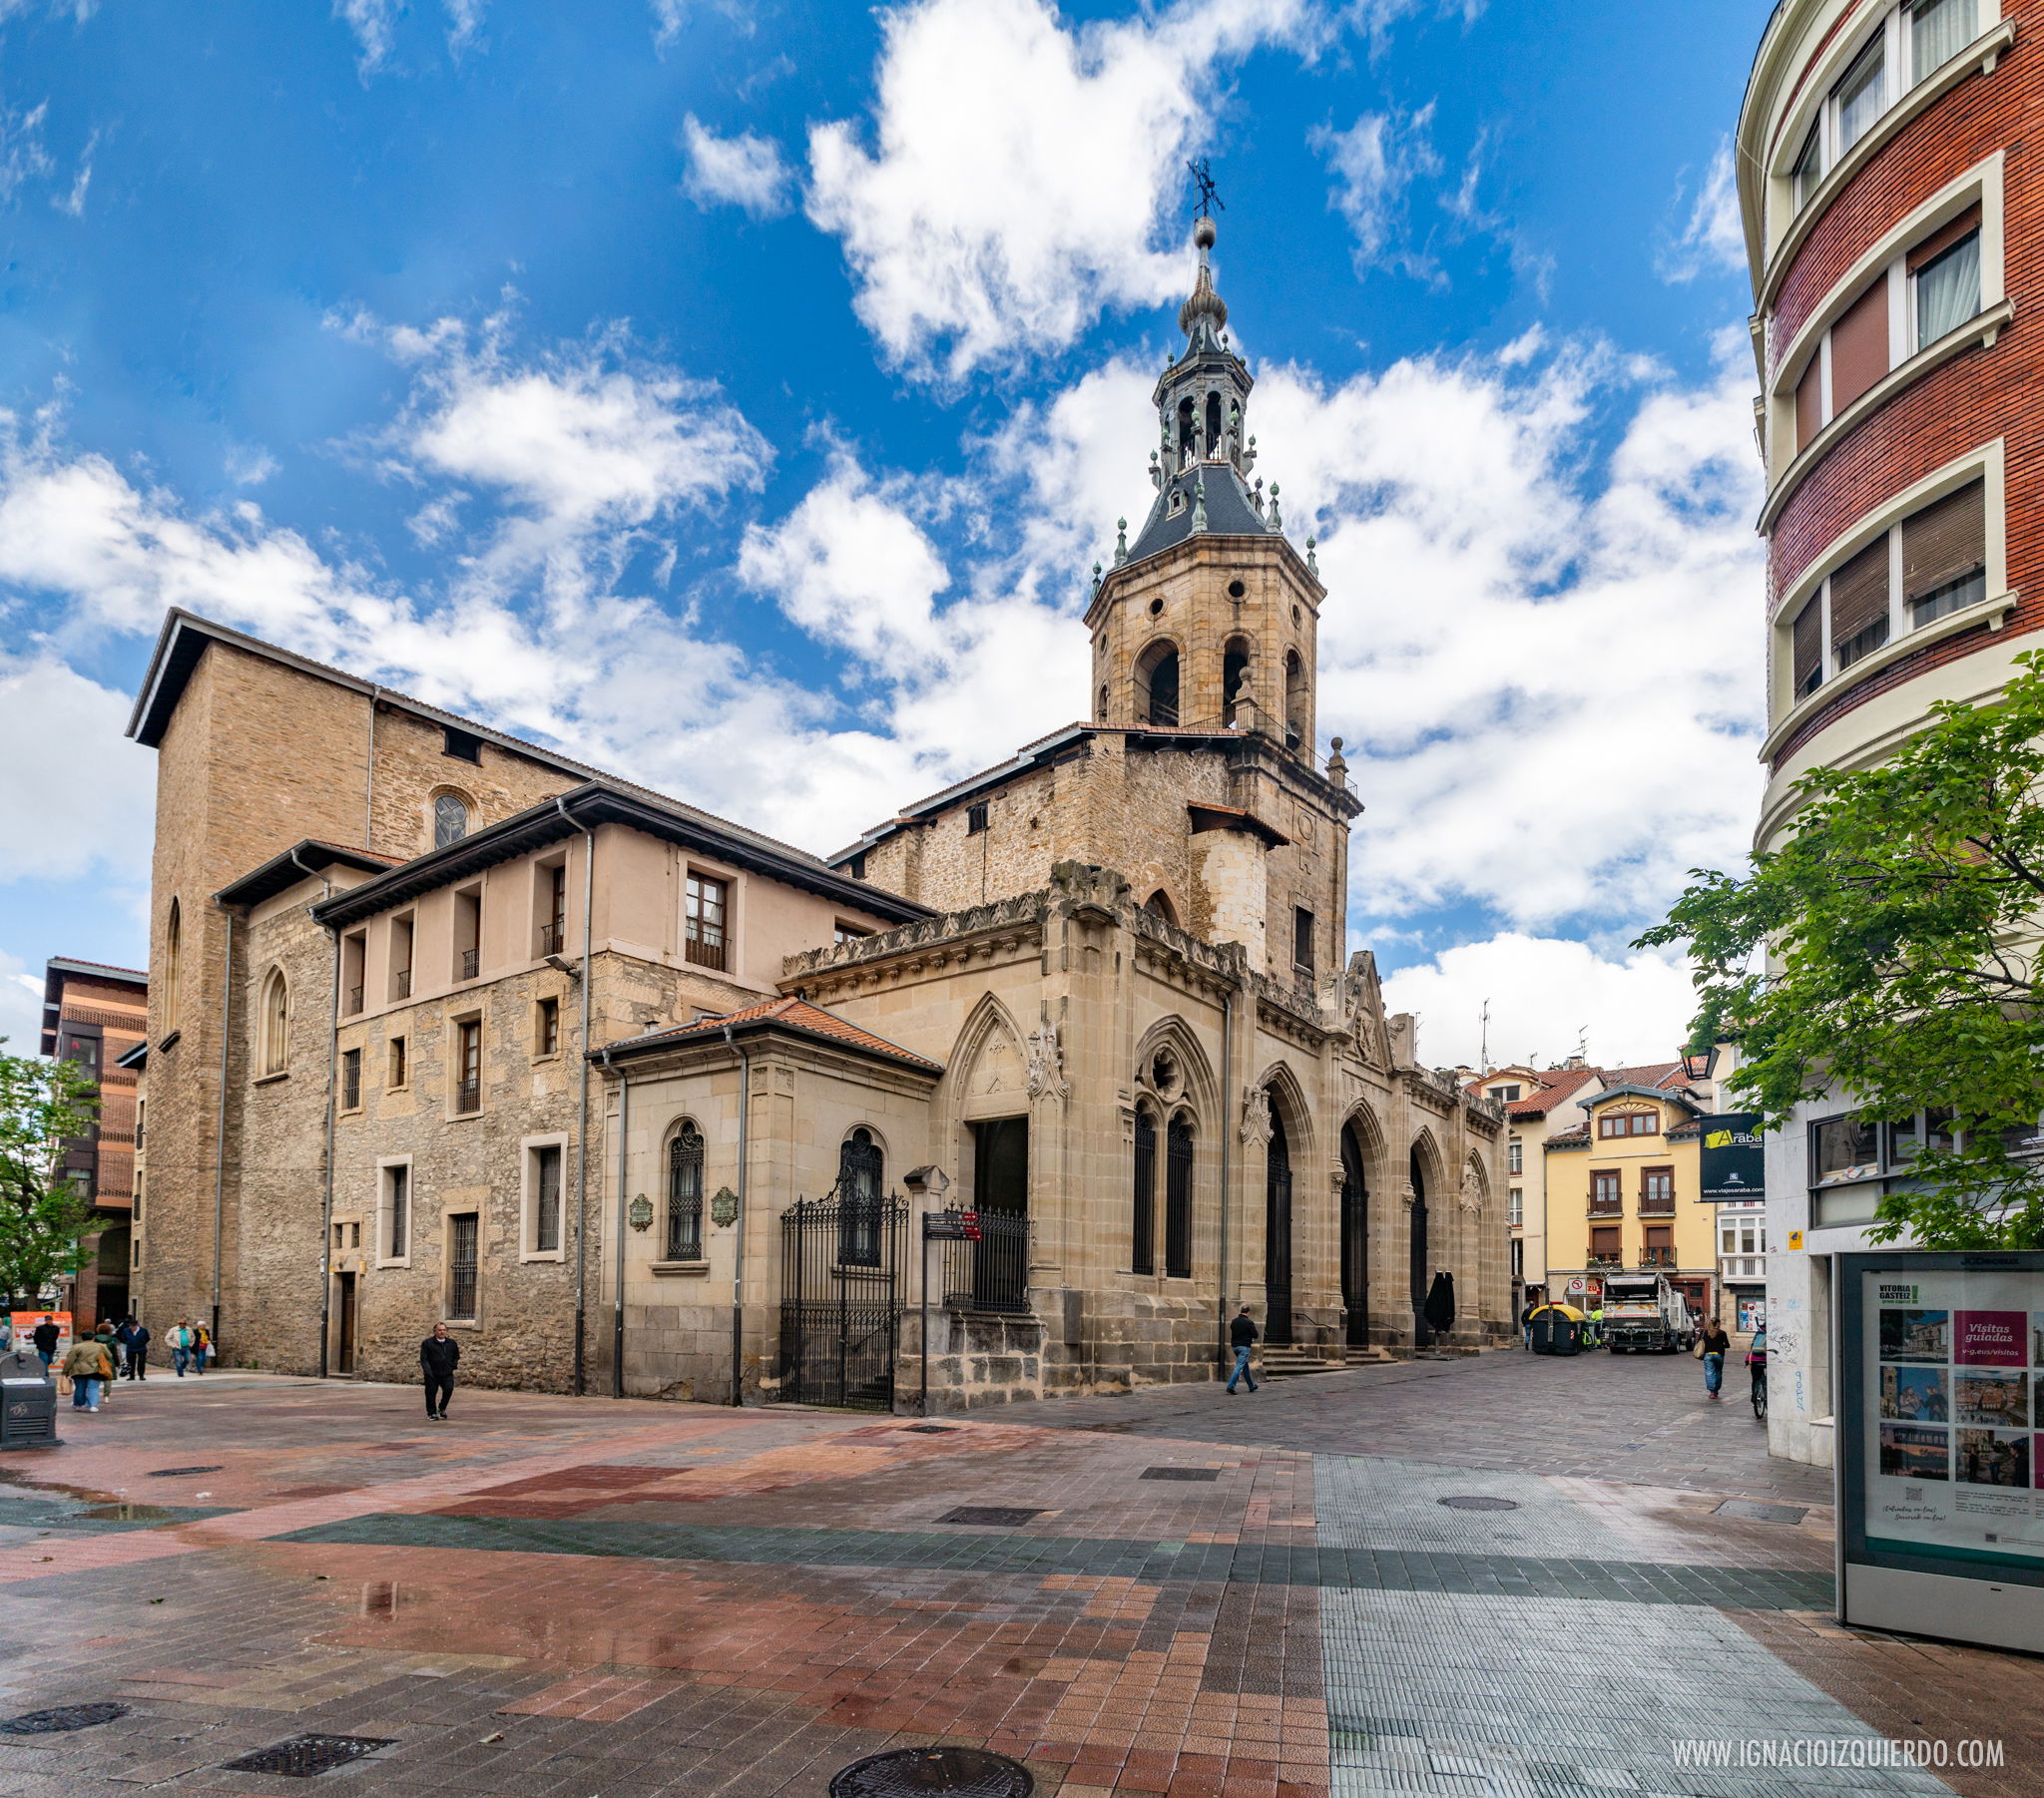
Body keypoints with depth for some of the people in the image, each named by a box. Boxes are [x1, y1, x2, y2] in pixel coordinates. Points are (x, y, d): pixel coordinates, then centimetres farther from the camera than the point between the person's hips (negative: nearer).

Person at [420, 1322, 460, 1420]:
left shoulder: (452, 1343, 10)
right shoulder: (427, 1343, -1)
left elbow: (456, 1357, 20)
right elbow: (423, 1359, -4)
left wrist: (453, 1367, 4)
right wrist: (428, 1371, -14)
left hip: (447, 1374, 2)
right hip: (432, 1374, -2)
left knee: (449, 1389, -11)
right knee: (431, 1393, 2)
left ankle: (442, 1409, 14)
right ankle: (432, 1413, 21)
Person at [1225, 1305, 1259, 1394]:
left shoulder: (1234, 1321, 7)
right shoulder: (1249, 1322, -11)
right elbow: (1255, 1335, -9)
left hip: (1234, 1346, 7)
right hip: (1244, 1346, -7)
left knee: (1245, 1366, 19)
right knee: (1240, 1366, -8)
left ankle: (1252, 1386, 28)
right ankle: (1230, 1386, -18)